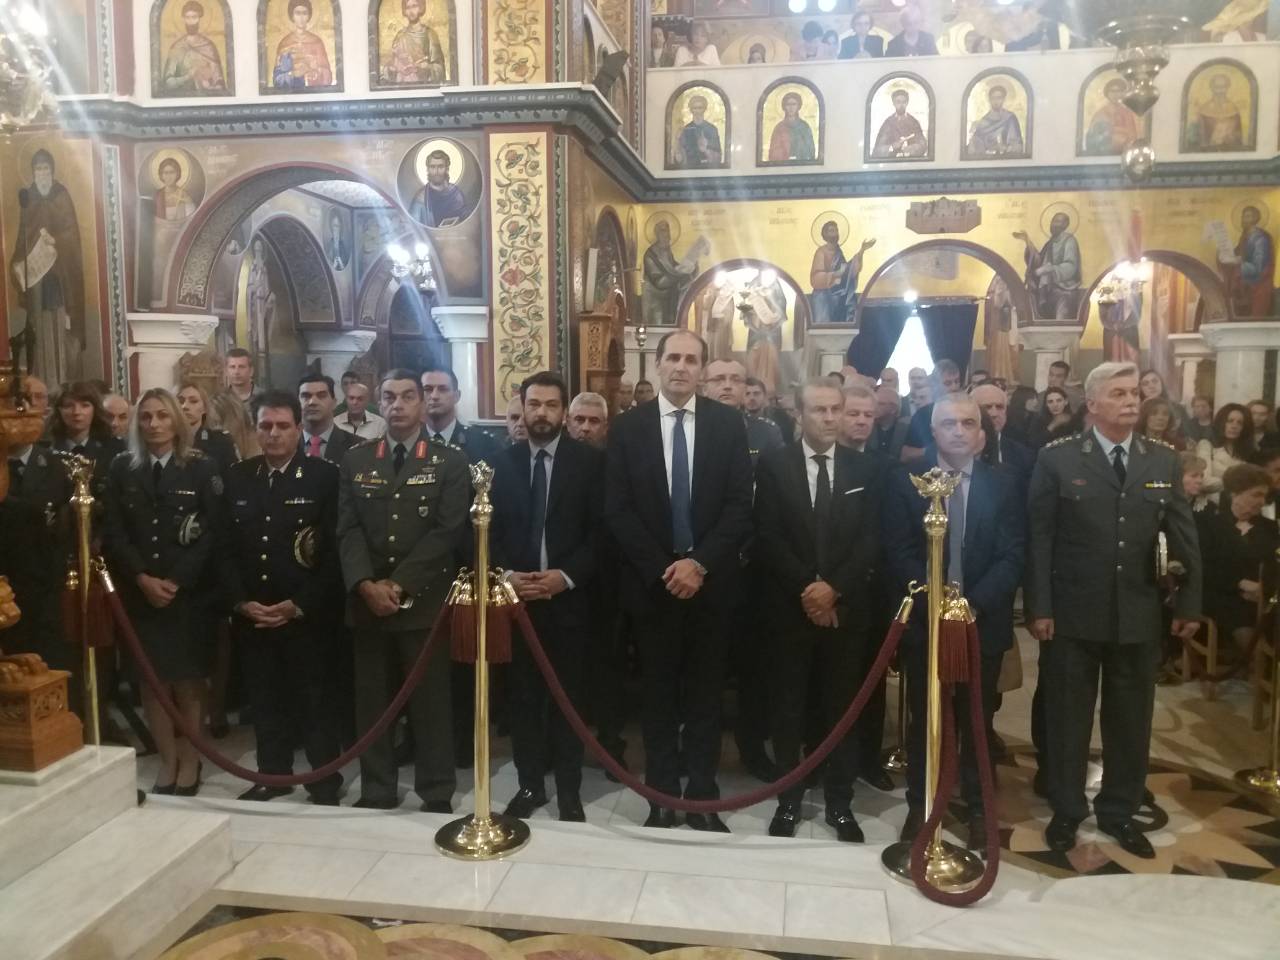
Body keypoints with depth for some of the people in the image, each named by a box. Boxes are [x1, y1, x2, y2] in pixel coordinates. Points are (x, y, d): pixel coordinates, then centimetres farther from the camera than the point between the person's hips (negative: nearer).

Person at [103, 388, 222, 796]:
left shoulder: (202, 468, 0)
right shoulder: (122, 469, 7)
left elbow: (213, 532, -5)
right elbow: (112, 533, 2)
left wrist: (176, 581, -12)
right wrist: (142, 579, -10)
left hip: (188, 592, -2)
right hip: (138, 594, 2)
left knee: (189, 681, 4)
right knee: (151, 681, 6)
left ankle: (189, 762, 17)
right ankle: (168, 761, 18)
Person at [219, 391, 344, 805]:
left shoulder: (325, 476, -6)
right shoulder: (237, 477, 7)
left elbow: (334, 550, -10)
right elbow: (225, 547, 7)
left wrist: (300, 605, -14)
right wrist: (240, 601, -4)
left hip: (309, 614, -4)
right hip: (252, 614, 4)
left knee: (315, 702, 5)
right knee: (265, 700, 14)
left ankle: (325, 783, 18)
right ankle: (272, 774, 30)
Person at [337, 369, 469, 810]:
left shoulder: (449, 461, 0)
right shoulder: (355, 461, 10)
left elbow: (446, 531, -8)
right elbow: (348, 529, 3)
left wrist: (399, 584, -14)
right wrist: (366, 584, -12)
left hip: (425, 601, -3)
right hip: (366, 602, 3)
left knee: (430, 701, 4)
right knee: (372, 701, 11)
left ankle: (437, 795, 17)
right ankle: (376, 791, 25)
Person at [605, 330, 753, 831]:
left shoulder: (728, 423, 1)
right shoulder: (628, 427, 0)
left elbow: (740, 505, -4)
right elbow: (617, 510, -4)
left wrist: (700, 563, -14)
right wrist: (661, 569, -13)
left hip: (710, 580, 0)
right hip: (652, 581, 0)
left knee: (705, 695, 11)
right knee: (659, 695, 10)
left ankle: (703, 799, 23)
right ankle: (661, 798, 21)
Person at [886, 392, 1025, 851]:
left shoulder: (1003, 482, 1)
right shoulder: (907, 481, -2)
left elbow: (1012, 555, -5)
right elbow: (899, 553, -7)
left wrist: (974, 603, -17)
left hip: (983, 620, 1)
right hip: (925, 619, -1)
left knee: (977, 719, 13)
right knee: (924, 718, 11)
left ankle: (977, 807, 29)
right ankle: (919, 804, 26)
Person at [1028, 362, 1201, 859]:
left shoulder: (1164, 461, 5)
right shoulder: (1058, 458, -6)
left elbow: (1184, 538, 7)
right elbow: (1039, 538, -7)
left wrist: (1189, 602, 4)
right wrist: (1039, 607, -11)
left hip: (1139, 616, 3)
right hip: (1072, 614, -3)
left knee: (1130, 719, 15)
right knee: (1067, 717, 10)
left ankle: (1119, 811, 33)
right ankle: (1066, 810, 27)